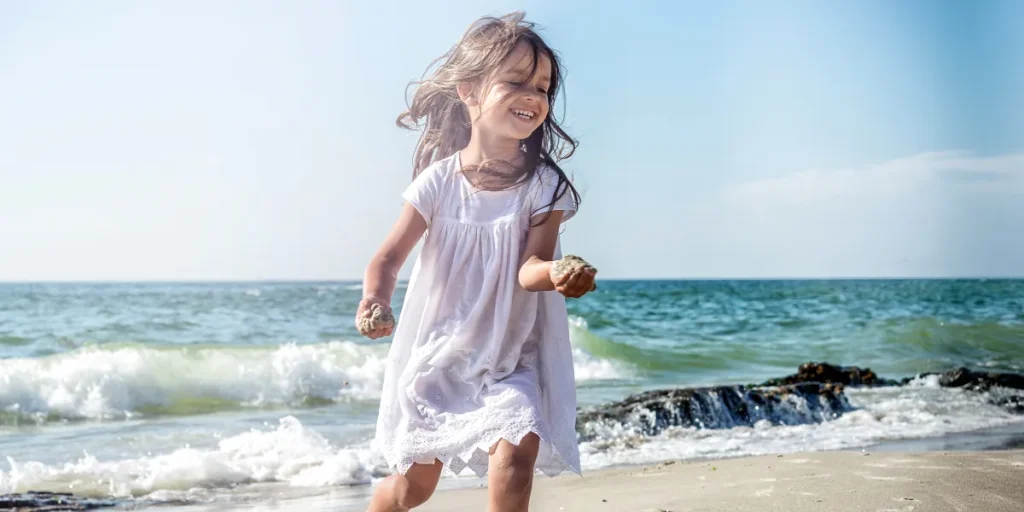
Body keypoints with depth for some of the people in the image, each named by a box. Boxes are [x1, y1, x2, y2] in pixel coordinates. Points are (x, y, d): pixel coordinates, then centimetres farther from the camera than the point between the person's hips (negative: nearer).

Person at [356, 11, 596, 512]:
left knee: (515, 452, -25)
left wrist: (554, 275, -47)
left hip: (511, 362, -1)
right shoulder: (438, 180, -12)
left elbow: (528, 268, -23)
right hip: (436, 354, 1)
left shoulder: (544, 185, -13)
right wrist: (375, 298, -31)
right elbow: (391, 255, -9)